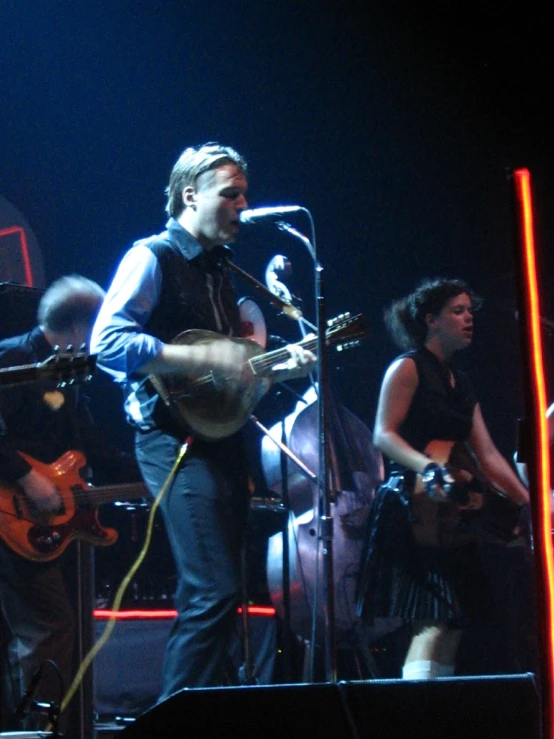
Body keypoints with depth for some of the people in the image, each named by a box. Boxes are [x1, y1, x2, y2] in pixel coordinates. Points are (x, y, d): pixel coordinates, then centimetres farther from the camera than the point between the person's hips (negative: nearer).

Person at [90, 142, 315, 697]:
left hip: (222, 438, 9)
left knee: (213, 591, 10)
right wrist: (204, 359, -23)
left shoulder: (219, 270, 20)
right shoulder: (153, 258, -6)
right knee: (214, 591, -17)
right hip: (176, 439, -9)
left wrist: (281, 368, 9)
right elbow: (107, 341, -20)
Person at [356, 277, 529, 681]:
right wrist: (429, 468, -28)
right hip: (415, 510, -8)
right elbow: (384, 435, -13)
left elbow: (488, 455, 15)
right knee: (434, 622, -17)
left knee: (453, 623, 4)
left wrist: (528, 502, 6)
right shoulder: (408, 368, -2)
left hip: (452, 515, 8)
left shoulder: (461, 383, 20)